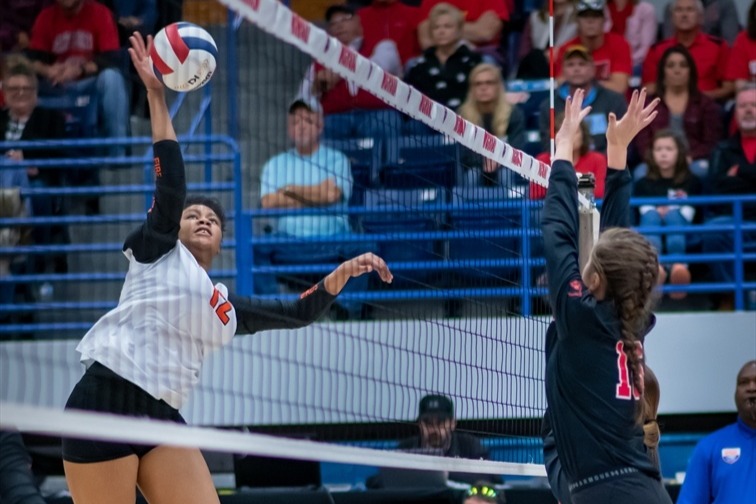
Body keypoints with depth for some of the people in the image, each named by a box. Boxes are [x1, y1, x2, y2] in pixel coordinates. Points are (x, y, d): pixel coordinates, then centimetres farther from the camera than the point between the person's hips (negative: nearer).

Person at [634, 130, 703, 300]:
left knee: (673, 215, -34)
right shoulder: (643, 184, 23)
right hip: (650, 233, 0)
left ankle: (678, 265, -65)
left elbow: (690, 211, 6)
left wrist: (670, 214, -12)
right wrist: (657, 213, -14)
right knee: (651, 215, -33)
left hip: (682, 231, 0)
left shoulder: (692, 183, 21)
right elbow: (643, 210, 6)